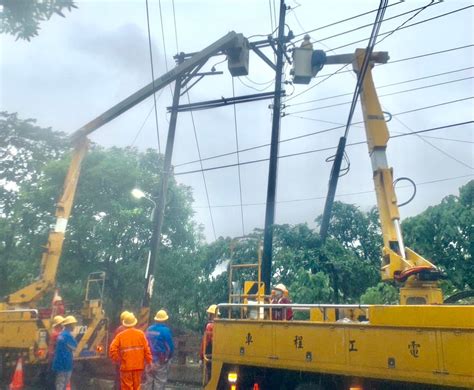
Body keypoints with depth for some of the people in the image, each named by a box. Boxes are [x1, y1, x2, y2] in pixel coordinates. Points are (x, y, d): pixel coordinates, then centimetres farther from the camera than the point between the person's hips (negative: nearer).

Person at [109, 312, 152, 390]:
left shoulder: (120, 335, -4)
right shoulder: (140, 334, -2)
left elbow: (112, 350, -12)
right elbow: (146, 349, -4)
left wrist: (118, 360, 2)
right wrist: (149, 361, 4)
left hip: (126, 366, -1)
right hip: (138, 366, 2)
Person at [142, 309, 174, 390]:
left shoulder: (149, 329, 3)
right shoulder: (165, 330, -14)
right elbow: (170, 346, -11)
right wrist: (168, 358, 6)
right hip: (161, 361, -5)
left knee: (148, 381, 14)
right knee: (159, 382, 3)